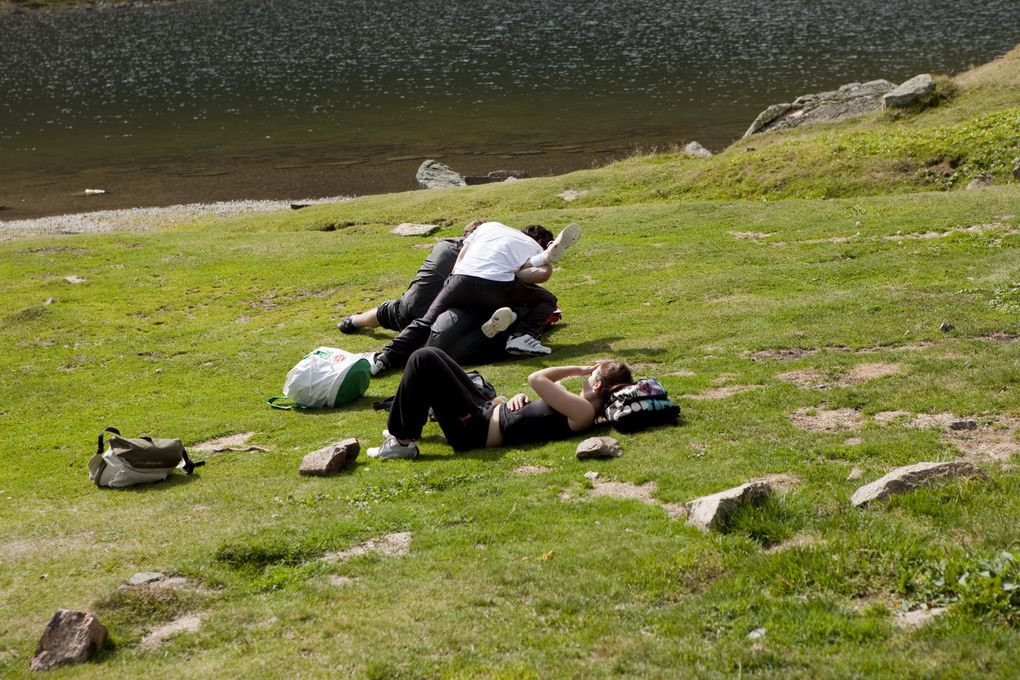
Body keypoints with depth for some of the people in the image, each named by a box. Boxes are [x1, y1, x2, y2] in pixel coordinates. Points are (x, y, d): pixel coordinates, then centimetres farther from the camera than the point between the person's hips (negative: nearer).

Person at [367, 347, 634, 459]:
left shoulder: (583, 412, -21)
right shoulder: (578, 405, 8)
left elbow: (536, 379, -22)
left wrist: (578, 370, -10)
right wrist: (521, 398, -3)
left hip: (474, 429, -10)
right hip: (487, 412, 10)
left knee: (423, 360, -15)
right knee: (430, 355, 17)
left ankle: (402, 442, -2)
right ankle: (407, 427, 27)